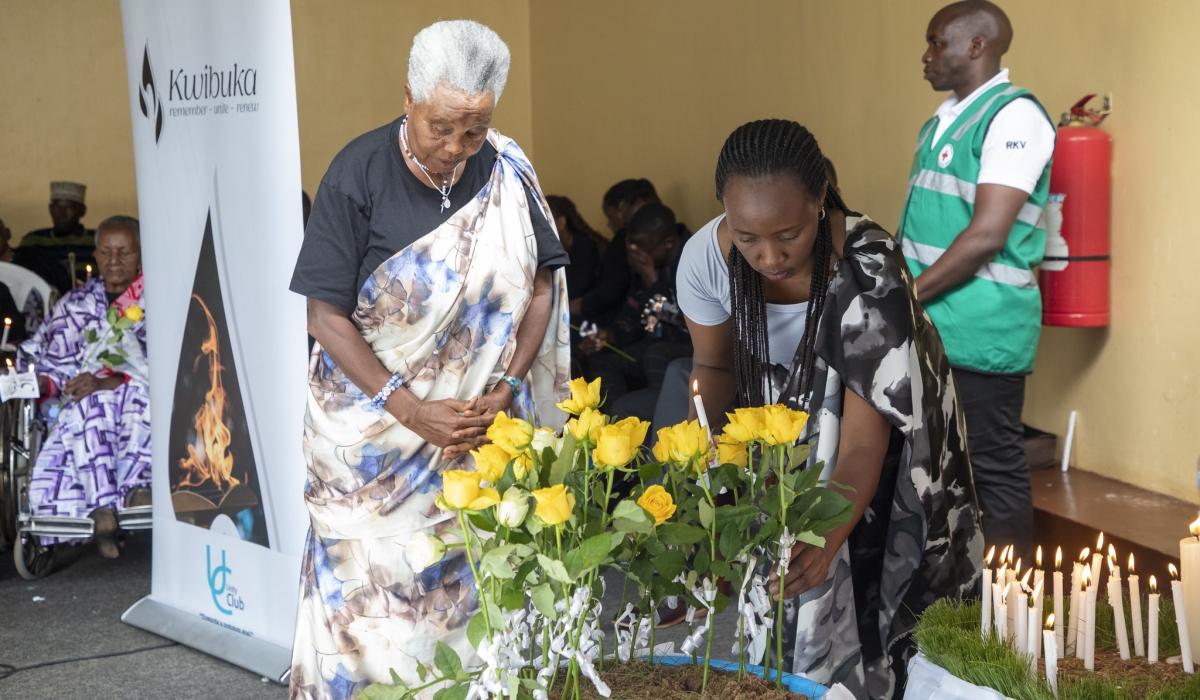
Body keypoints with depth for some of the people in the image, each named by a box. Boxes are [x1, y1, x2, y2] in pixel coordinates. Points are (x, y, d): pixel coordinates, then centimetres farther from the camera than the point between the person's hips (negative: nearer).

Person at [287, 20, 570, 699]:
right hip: (373, 422, -2)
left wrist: (504, 390, -10)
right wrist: (413, 412, -19)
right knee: (368, 585, 3)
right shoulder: (359, 174, -12)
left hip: (481, 422, 2)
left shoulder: (507, 171, -3)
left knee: (467, 582, 7)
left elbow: (540, 285, 3)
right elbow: (329, 316, -12)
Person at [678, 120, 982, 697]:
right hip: (775, 403, 3)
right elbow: (712, 365, -7)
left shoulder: (870, 274, -38)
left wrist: (826, 541, -53)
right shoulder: (706, 257, -28)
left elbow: (863, 446, -37)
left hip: (877, 404, -3)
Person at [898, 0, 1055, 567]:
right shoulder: (943, 121, 15)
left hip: (980, 329, -9)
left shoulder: (1014, 115, -13)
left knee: (994, 465, 0)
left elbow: (987, 234, -21)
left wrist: (906, 297, -15)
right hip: (928, 326, 9)